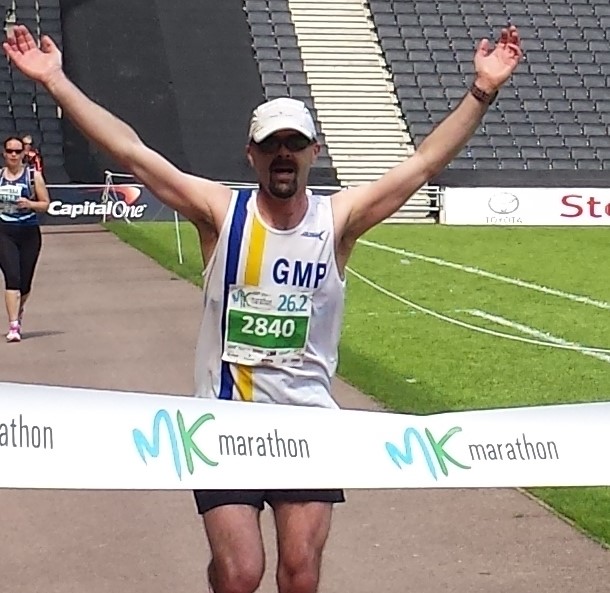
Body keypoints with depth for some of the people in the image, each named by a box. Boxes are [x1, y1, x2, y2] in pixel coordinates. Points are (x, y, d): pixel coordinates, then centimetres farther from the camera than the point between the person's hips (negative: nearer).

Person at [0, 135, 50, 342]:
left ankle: (19, 311, 42)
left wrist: (30, 204, -18)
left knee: (25, 282, 9)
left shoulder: (33, 176, 1)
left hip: (29, 233, 0)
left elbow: (45, 204, 0)